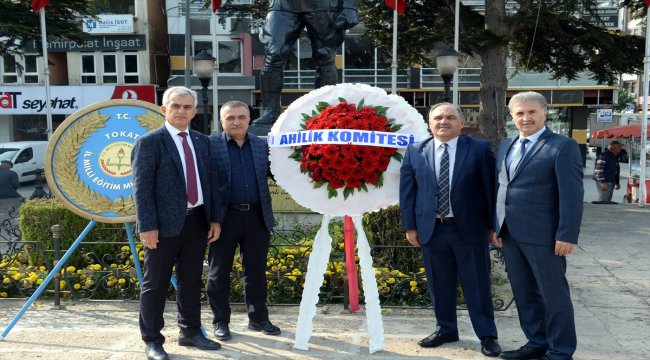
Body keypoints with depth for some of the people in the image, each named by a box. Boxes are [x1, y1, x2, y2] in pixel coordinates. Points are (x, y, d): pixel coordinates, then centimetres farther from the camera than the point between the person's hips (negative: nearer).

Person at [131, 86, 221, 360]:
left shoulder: (202, 141, 11)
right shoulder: (149, 142, -6)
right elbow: (142, 188, -10)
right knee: (156, 284, 6)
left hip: (197, 221, 6)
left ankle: (190, 332, 30)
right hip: (166, 223, -5)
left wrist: (214, 218, 8)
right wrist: (148, 226, -16)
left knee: (191, 281, 16)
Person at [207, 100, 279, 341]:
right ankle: (220, 321, 23)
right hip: (224, 217, -3)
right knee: (219, 272, 8)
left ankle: (258, 318, 26)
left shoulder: (262, 145, 10)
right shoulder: (210, 145, -2)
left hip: (257, 217, 3)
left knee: (256, 271, 12)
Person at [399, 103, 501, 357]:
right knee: (439, 285, 13)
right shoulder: (415, 152, 4)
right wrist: (410, 226, 2)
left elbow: (490, 188, 0)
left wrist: (494, 225, -2)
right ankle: (446, 330, 30)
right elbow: (407, 191, 5)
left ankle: (487, 335, 22)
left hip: (470, 228, -2)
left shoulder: (480, 149, -1)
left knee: (477, 285, 7)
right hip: (431, 229, 2)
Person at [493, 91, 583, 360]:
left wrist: (567, 235, -18)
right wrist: (497, 227, 13)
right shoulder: (506, 146, 14)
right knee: (524, 293, 15)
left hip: (543, 236, -7)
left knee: (553, 294, 5)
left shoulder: (562, 146, -7)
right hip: (510, 234, 7)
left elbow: (572, 195, -13)